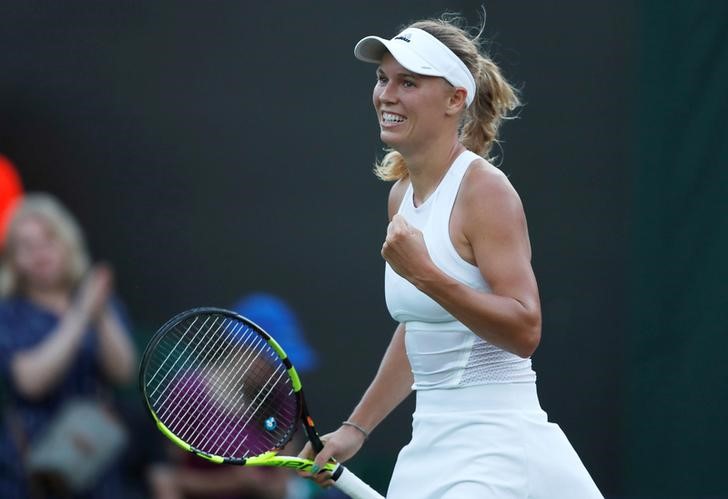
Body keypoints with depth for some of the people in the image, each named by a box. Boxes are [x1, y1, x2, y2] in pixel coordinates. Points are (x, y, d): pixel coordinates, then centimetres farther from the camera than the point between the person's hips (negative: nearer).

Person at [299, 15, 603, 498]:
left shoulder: (485, 189, -13)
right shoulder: (402, 195, 11)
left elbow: (525, 331, -21)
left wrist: (426, 275, -28)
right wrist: (357, 427, 22)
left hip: (496, 452, -8)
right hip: (427, 449, 8)